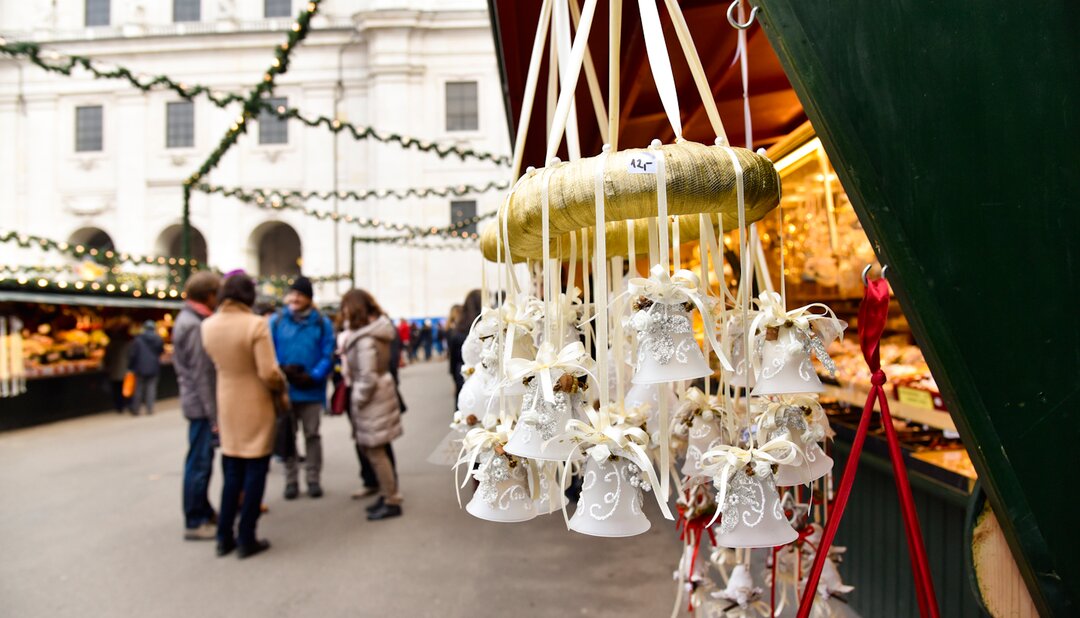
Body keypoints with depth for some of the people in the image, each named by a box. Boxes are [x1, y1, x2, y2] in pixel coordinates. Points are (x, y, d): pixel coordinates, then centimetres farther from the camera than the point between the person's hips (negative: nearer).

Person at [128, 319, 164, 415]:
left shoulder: (138, 339, -8)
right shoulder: (158, 339, -1)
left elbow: (133, 354, -8)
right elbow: (161, 351, 11)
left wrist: (130, 367, -1)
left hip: (141, 368, -1)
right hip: (154, 368, 1)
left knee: (138, 388, 8)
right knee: (151, 388, 5)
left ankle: (136, 409, 13)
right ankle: (149, 409, 2)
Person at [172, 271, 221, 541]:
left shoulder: (186, 319, 13)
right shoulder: (195, 326, -18)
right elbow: (202, 375, -20)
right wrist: (214, 416, -18)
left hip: (196, 402, 10)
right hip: (202, 405, -10)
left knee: (202, 459, 17)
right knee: (199, 462, -1)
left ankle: (204, 511, 29)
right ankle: (194, 523, 8)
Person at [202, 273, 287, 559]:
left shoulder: (207, 326, -3)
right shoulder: (256, 324, -19)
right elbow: (269, 372, -21)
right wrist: (282, 391, -3)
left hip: (226, 405, 5)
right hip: (256, 405, -5)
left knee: (231, 473, 16)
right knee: (255, 472, 6)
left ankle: (224, 537, 22)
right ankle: (246, 540, 12)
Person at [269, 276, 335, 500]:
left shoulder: (322, 322, -3)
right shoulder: (276, 321, -1)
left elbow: (328, 355, -7)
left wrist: (313, 376, -20)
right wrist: (282, 370, -19)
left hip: (312, 390, -1)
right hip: (285, 389, 1)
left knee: (312, 435, 9)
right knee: (287, 436, 11)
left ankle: (313, 479, 21)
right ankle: (291, 480, 23)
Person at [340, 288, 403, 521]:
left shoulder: (365, 339, -22)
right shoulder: (375, 330, 7)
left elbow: (367, 378, -23)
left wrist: (357, 401, -11)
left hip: (372, 399, -9)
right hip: (379, 394, 9)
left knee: (376, 452, 0)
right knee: (376, 450, 16)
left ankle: (392, 502, 10)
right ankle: (387, 494, 26)